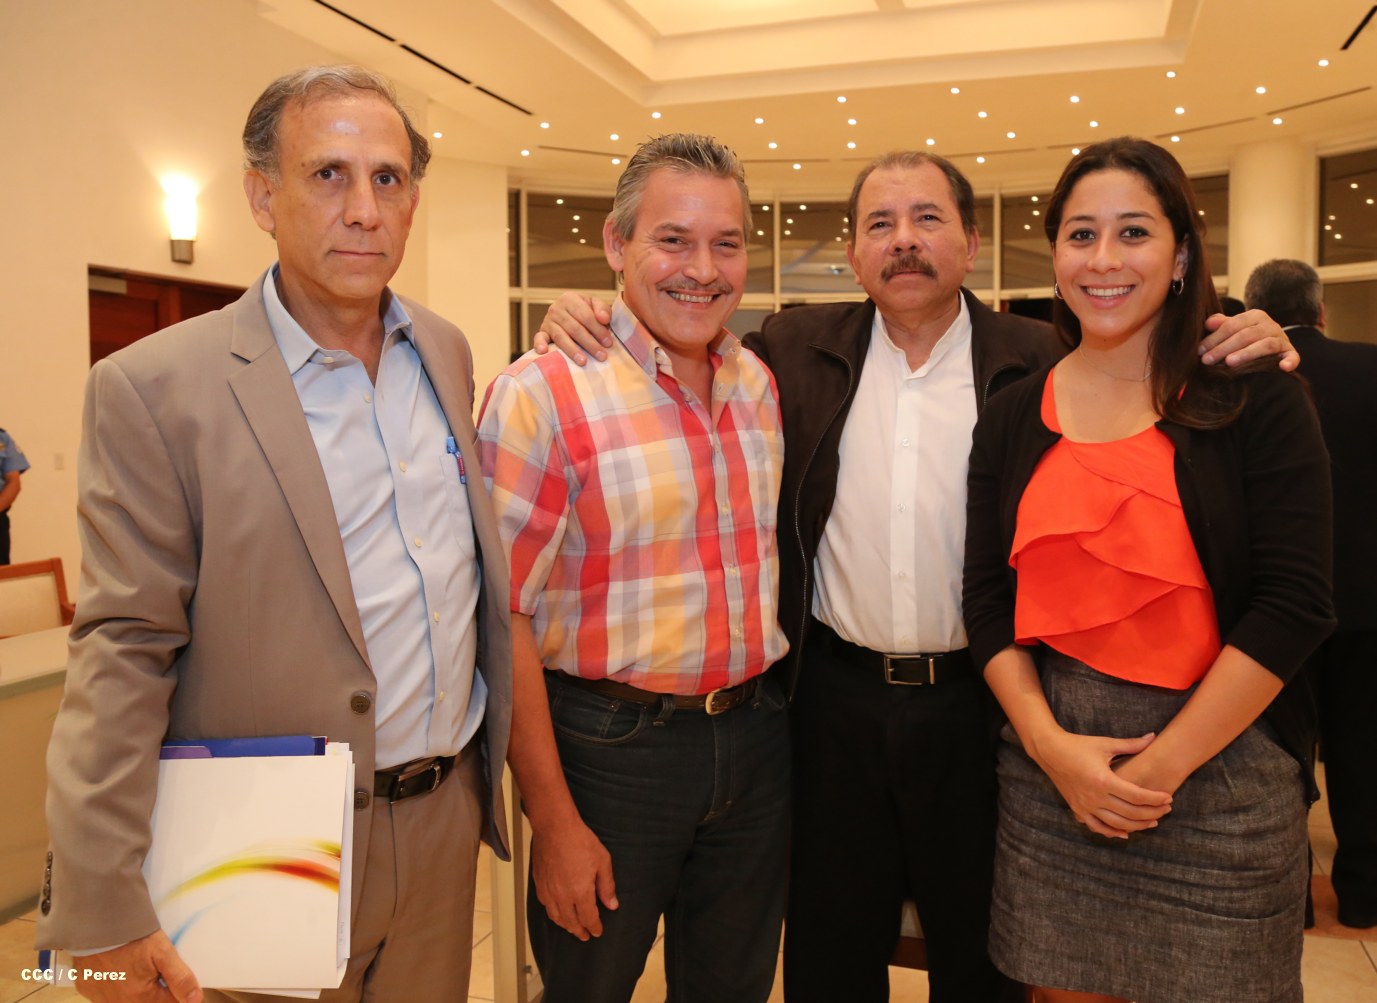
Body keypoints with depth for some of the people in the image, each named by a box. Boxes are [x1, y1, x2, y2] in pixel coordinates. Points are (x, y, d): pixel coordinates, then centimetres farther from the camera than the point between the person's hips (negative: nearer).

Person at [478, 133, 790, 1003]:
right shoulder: (543, 393, -15)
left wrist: (767, 716, 8)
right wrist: (554, 819, -13)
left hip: (757, 735, 5)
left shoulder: (766, 383, 3)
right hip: (611, 743, -5)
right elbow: (502, 618, -15)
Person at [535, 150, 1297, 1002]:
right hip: (836, 700, 1)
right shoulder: (799, 350, 0)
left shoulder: (1039, 360, -3)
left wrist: (1240, 350, -13)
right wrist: (587, 324, -4)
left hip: (979, 702, 0)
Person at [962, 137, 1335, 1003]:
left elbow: (1294, 603, -10)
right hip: (1049, 757, 3)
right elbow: (988, 601, 4)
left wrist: (1162, 764, -13)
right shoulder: (1014, 418, 4)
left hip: (1217, 762, -2)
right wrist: (1049, 742, -9)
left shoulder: (1255, 396, -4)